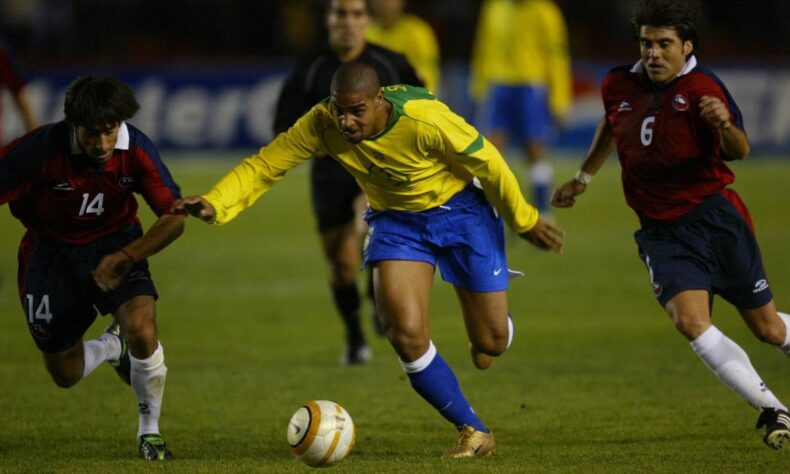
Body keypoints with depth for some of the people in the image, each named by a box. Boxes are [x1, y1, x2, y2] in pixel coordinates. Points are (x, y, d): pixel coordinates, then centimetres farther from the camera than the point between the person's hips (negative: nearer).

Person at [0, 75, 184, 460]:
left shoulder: (136, 149, -20)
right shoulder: (40, 149, -27)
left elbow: (173, 218, -14)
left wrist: (123, 258, -25)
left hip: (116, 245, 0)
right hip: (51, 251, 0)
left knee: (142, 332, -26)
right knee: (65, 373, 7)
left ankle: (150, 431, 0)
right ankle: (113, 346, 44)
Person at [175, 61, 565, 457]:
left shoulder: (424, 120, -34)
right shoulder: (321, 124, -23)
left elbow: (488, 164, -20)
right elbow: (263, 166, -19)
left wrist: (524, 221, -8)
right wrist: (214, 204, -36)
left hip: (459, 212, -3)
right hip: (396, 220, 3)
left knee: (491, 343, 4)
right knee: (407, 336, -17)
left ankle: (489, 325, 48)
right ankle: (474, 433, 2)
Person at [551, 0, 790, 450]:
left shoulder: (701, 87, -14)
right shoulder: (619, 85, 3)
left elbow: (740, 151, -25)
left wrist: (725, 125, -46)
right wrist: (583, 178, 31)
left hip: (715, 217, -4)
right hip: (661, 229, 4)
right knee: (691, 321, -20)